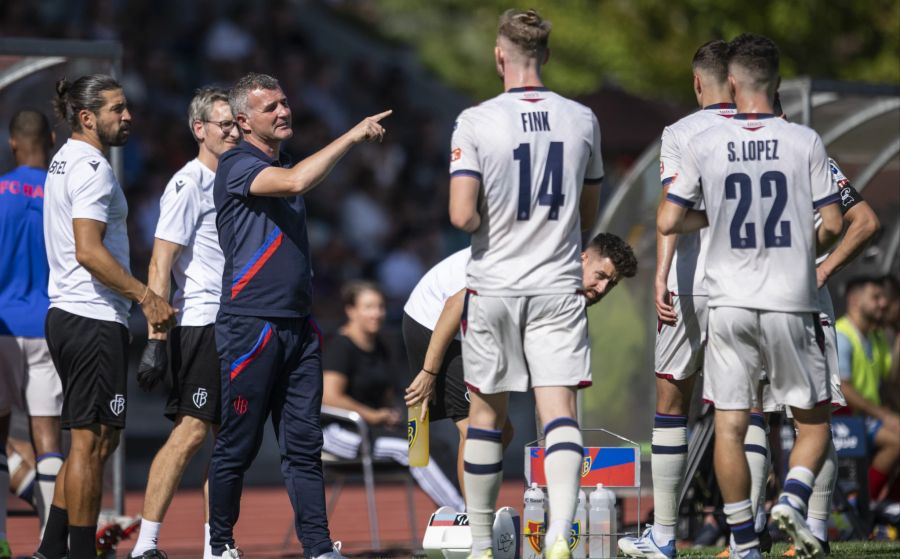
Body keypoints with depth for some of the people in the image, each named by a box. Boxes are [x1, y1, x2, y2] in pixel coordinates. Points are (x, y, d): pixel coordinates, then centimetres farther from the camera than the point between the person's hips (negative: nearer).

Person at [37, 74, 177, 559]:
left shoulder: (64, 162, 18)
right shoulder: (91, 167, -14)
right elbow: (89, 251, -23)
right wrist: (146, 296, -20)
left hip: (67, 315, 10)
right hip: (94, 319, -10)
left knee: (95, 441, 14)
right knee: (91, 441, -6)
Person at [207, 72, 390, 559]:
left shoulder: (283, 166, 18)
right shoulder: (237, 166, -7)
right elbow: (296, 182, -26)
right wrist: (353, 135, -20)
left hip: (297, 325, 7)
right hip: (250, 326, -7)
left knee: (304, 443, 2)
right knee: (237, 445, 0)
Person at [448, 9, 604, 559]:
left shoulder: (476, 122, -9)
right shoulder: (582, 120, 2)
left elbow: (462, 216, -16)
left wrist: (486, 222, 6)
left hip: (493, 287, -1)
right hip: (559, 287, 1)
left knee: (487, 415, 11)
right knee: (560, 412, -4)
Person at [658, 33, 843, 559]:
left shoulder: (704, 146, -2)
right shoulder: (805, 142, -4)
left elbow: (668, 222, 1)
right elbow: (833, 225, -3)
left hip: (730, 303, 1)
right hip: (792, 303, -1)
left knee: (730, 424, 5)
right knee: (813, 418, 13)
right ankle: (793, 499, -10)